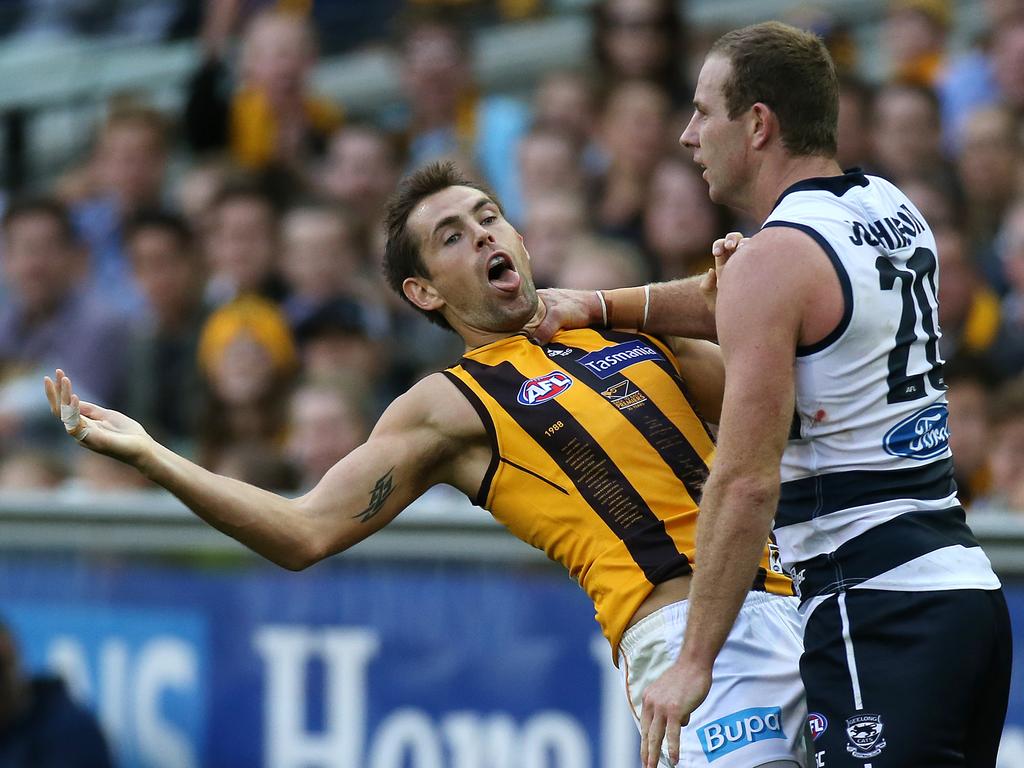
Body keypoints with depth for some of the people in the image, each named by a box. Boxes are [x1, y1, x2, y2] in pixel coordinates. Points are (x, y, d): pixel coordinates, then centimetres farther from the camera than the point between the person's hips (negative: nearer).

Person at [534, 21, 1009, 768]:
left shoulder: (773, 259, -11)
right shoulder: (892, 211, 13)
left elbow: (746, 483, -16)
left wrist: (693, 662, -13)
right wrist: (600, 306, 31)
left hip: (879, 613, -9)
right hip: (969, 587, 9)